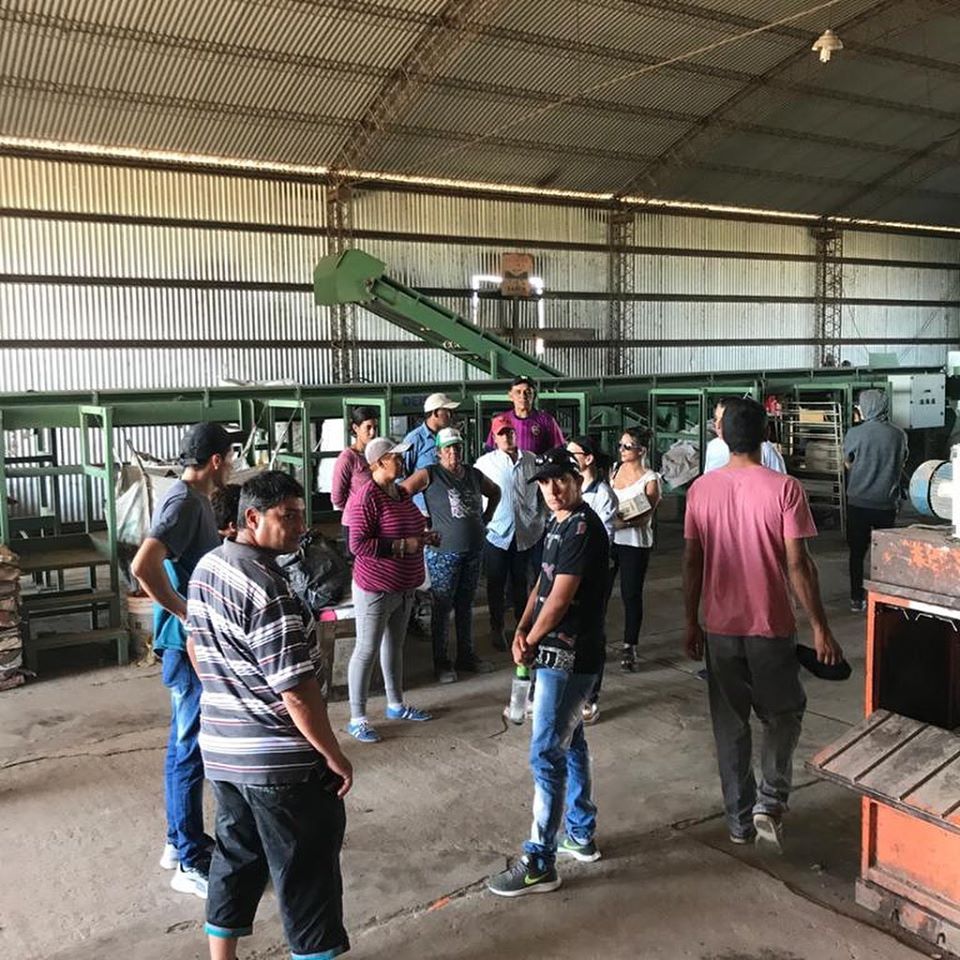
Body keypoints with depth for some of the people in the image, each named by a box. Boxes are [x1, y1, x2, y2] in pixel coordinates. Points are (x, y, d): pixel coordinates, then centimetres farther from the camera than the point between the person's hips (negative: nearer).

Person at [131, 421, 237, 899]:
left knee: (185, 746, 18)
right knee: (191, 750, 0)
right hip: (189, 644, -10)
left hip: (194, 643, 10)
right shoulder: (186, 502, -20)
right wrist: (187, 613, -24)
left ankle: (180, 841, 32)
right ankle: (190, 863, 11)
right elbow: (143, 565, -32)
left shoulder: (191, 498, 11)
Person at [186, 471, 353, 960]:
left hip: (221, 748, 9)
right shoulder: (266, 589, -24)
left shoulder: (206, 567, 5)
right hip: (279, 759, -9)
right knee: (307, 868, 6)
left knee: (236, 856, 22)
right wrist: (334, 756, -14)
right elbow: (296, 691, -24)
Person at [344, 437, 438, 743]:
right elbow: (358, 545, -25)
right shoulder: (366, 497, -20)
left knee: (394, 644, 20)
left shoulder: (401, 492, 8)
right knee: (367, 650, 0)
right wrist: (403, 546, -24)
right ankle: (357, 719, 10)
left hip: (403, 587, 9)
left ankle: (396, 704, 36)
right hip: (375, 588, -9)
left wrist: (425, 536, 3)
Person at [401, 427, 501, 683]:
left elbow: (495, 492, 27)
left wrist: (485, 519, 17)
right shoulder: (430, 475, -8)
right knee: (442, 608, 3)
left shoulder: (474, 474, 9)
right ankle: (441, 662, 13)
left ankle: (466, 656, 27)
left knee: (465, 605, 15)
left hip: (474, 551, 6)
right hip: (443, 552, -5)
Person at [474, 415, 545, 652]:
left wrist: (542, 520, 9)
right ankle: (497, 629, 21)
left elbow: (543, 492, 13)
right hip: (497, 532, -2)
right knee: (496, 584, 6)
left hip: (526, 532, 2)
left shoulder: (532, 461, 5)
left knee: (521, 582, 12)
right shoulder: (485, 462, -3)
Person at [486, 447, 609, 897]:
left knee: (547, 755, -6)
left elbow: (560, 596, -20)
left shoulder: (583, 527, -19)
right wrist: (522, 629, 0)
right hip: (559, 653, 10)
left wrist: (531, 643, -9)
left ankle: (540, 863, 3)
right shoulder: (558, 523, 12)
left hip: (569, 656, -10)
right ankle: (581, 834, 35)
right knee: (570, 741, 20)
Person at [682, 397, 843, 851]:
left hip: (719, 627, 3)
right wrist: (820, 627, -5)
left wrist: (692, 622, 11)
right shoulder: (784, 488, -13)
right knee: (783, 714, 19)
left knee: (730, 725, 14)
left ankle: (740, 819, 24)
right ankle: (770, 802, 7)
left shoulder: (701, 489, -3)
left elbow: (692, 563, 1)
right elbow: (798, 565, -14)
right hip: (771, 627, -2)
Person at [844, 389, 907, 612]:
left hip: (858, 503, -1)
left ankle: (857, 599, 12)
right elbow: (901, 464, 12)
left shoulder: (854, 434, -11)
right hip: (887, 503, 2)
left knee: (857, 552, 9)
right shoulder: (899, 435, -4)